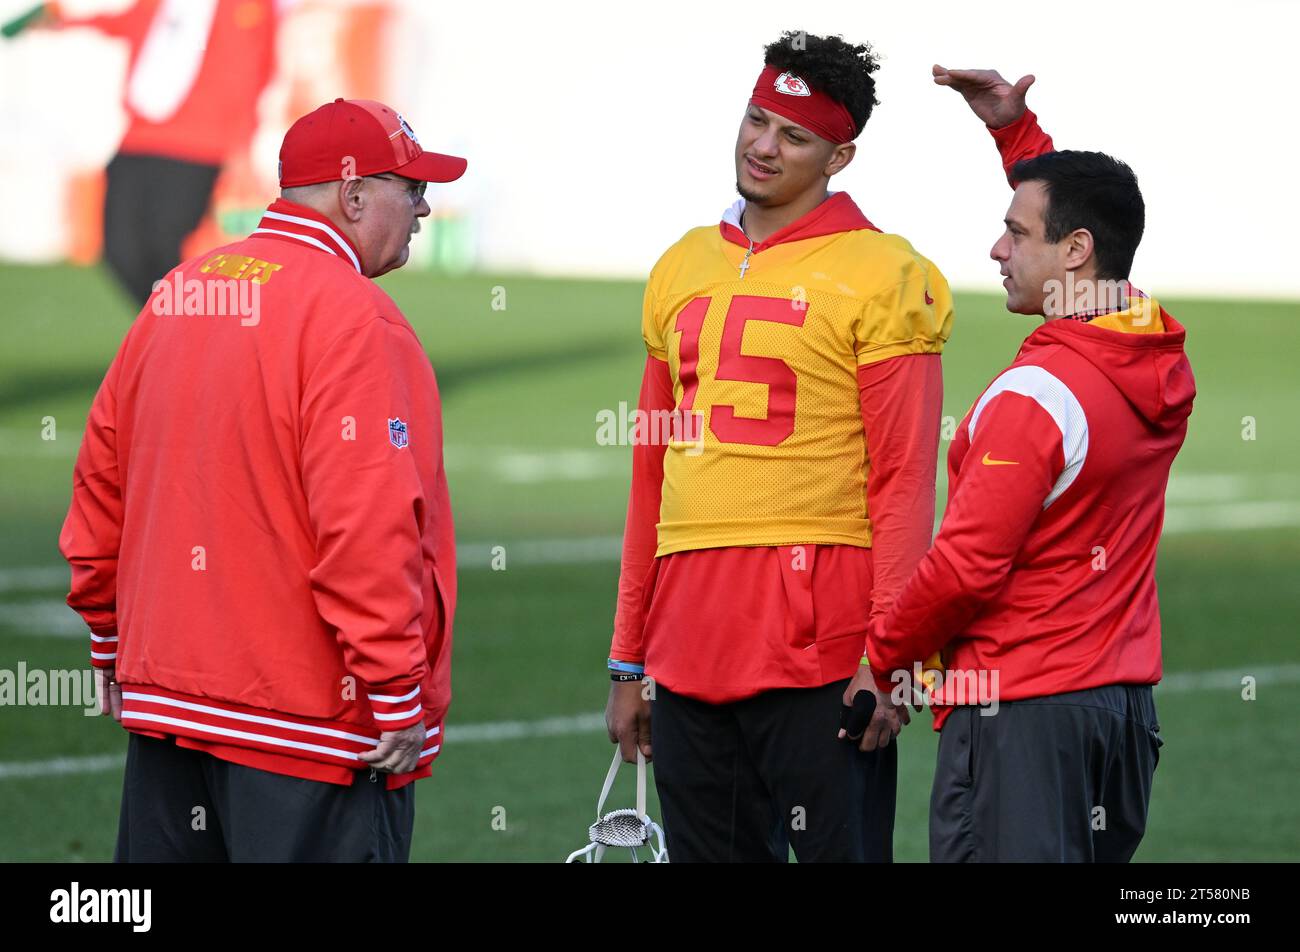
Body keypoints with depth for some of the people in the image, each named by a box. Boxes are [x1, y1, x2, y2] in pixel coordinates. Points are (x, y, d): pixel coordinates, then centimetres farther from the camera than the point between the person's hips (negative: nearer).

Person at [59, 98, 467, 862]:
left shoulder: (178, 296, 10)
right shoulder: (351, 316, -14)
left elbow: (102, 483, 15)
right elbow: (366, 525, -21)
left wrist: (114, 644, 23)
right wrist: (400, 699, -15)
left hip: (164, 705, 8)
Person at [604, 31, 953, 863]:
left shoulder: (879, 276, -2)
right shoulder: (685, 269, 17)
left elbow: (905, 481, -7)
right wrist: (628, 662, 18)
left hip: (819, 648, -6)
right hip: (689, 642, 6)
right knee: (707, 853, 8)